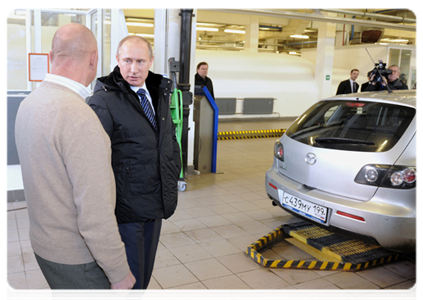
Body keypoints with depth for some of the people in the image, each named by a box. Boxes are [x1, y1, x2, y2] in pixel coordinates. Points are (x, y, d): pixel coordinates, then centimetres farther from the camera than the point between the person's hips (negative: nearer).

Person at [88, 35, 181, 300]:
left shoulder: (159, 93, 9)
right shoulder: (104, 101, -15)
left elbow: (171, 138, 19)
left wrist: (173, 179, 13)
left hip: (156, 203, 7)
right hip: (126, 208, -7)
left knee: (145, 272, 21)